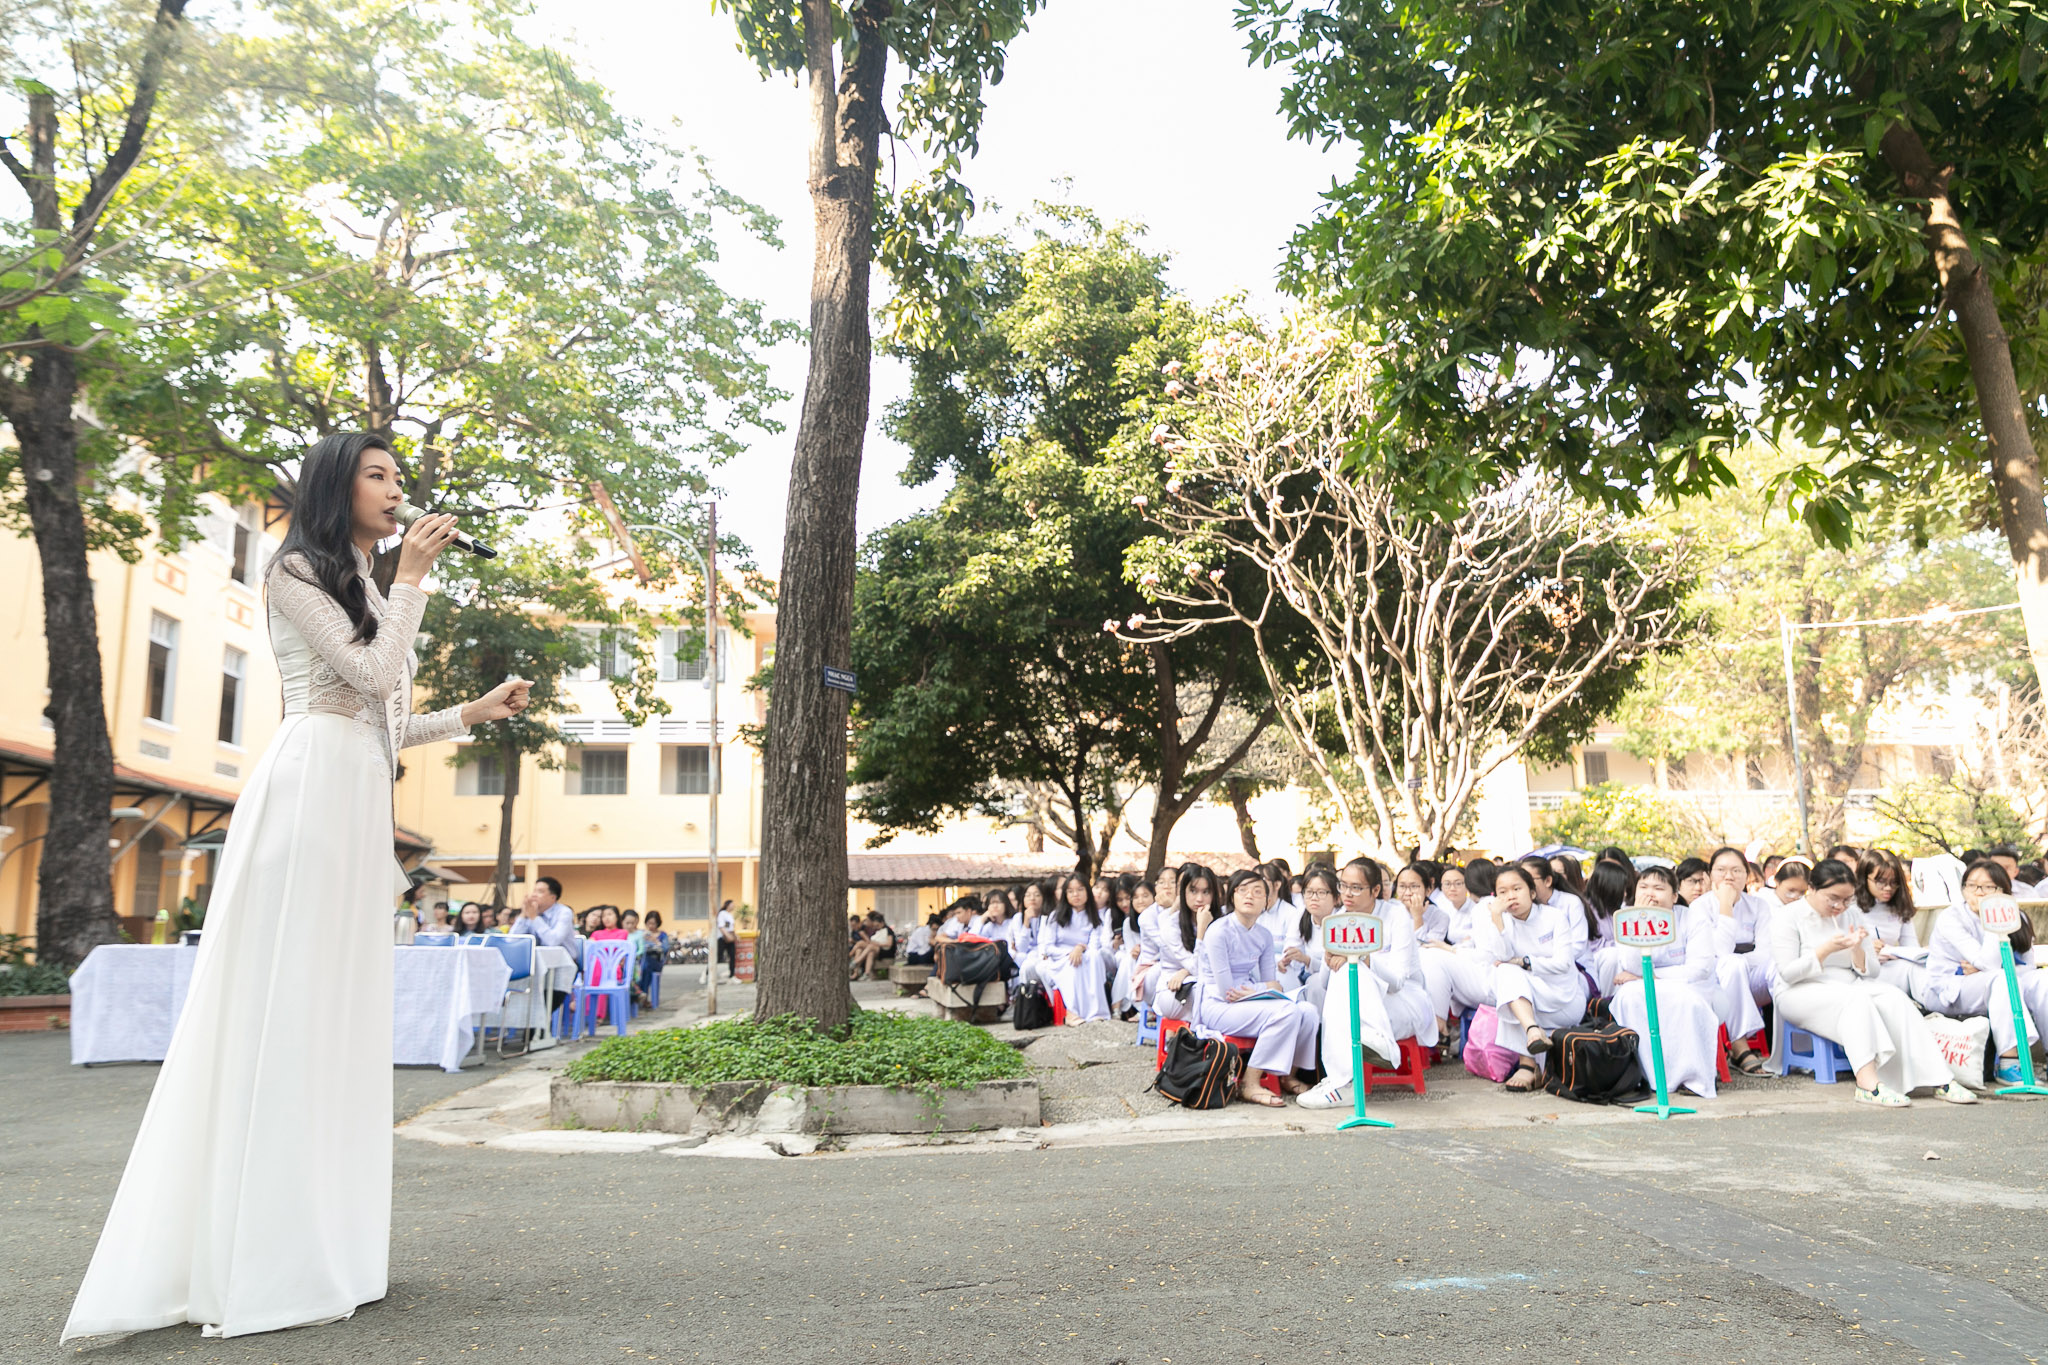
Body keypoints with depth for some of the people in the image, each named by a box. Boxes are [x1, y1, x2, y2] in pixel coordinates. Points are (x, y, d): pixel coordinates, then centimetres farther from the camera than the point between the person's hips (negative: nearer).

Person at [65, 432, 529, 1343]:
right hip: (311, 784, -9)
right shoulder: (296, 573, 1)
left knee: (340, 1010, 5)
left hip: (362, 797, 9)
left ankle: (317, 1247, 9)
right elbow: (372, 676, -11)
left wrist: (474, 713, 20)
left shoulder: (368, 594, 26)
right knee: (286, 998, -10)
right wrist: (413, 579, -2)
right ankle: (259, 1259, -7)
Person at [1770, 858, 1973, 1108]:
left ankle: (1936, 1078, -30)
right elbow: (1788, 973, -13)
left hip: (1850, 987, 5)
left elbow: (1871, 971, 10)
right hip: (1802, 993, -5)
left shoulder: (1853, 915, 12)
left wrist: (1857, 949, -12)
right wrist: (1827, 949, -22)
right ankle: (1868, 1083, -49)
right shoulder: (1787, 917, -4)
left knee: (1894, 996, -24)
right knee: (1856, 999, -34)